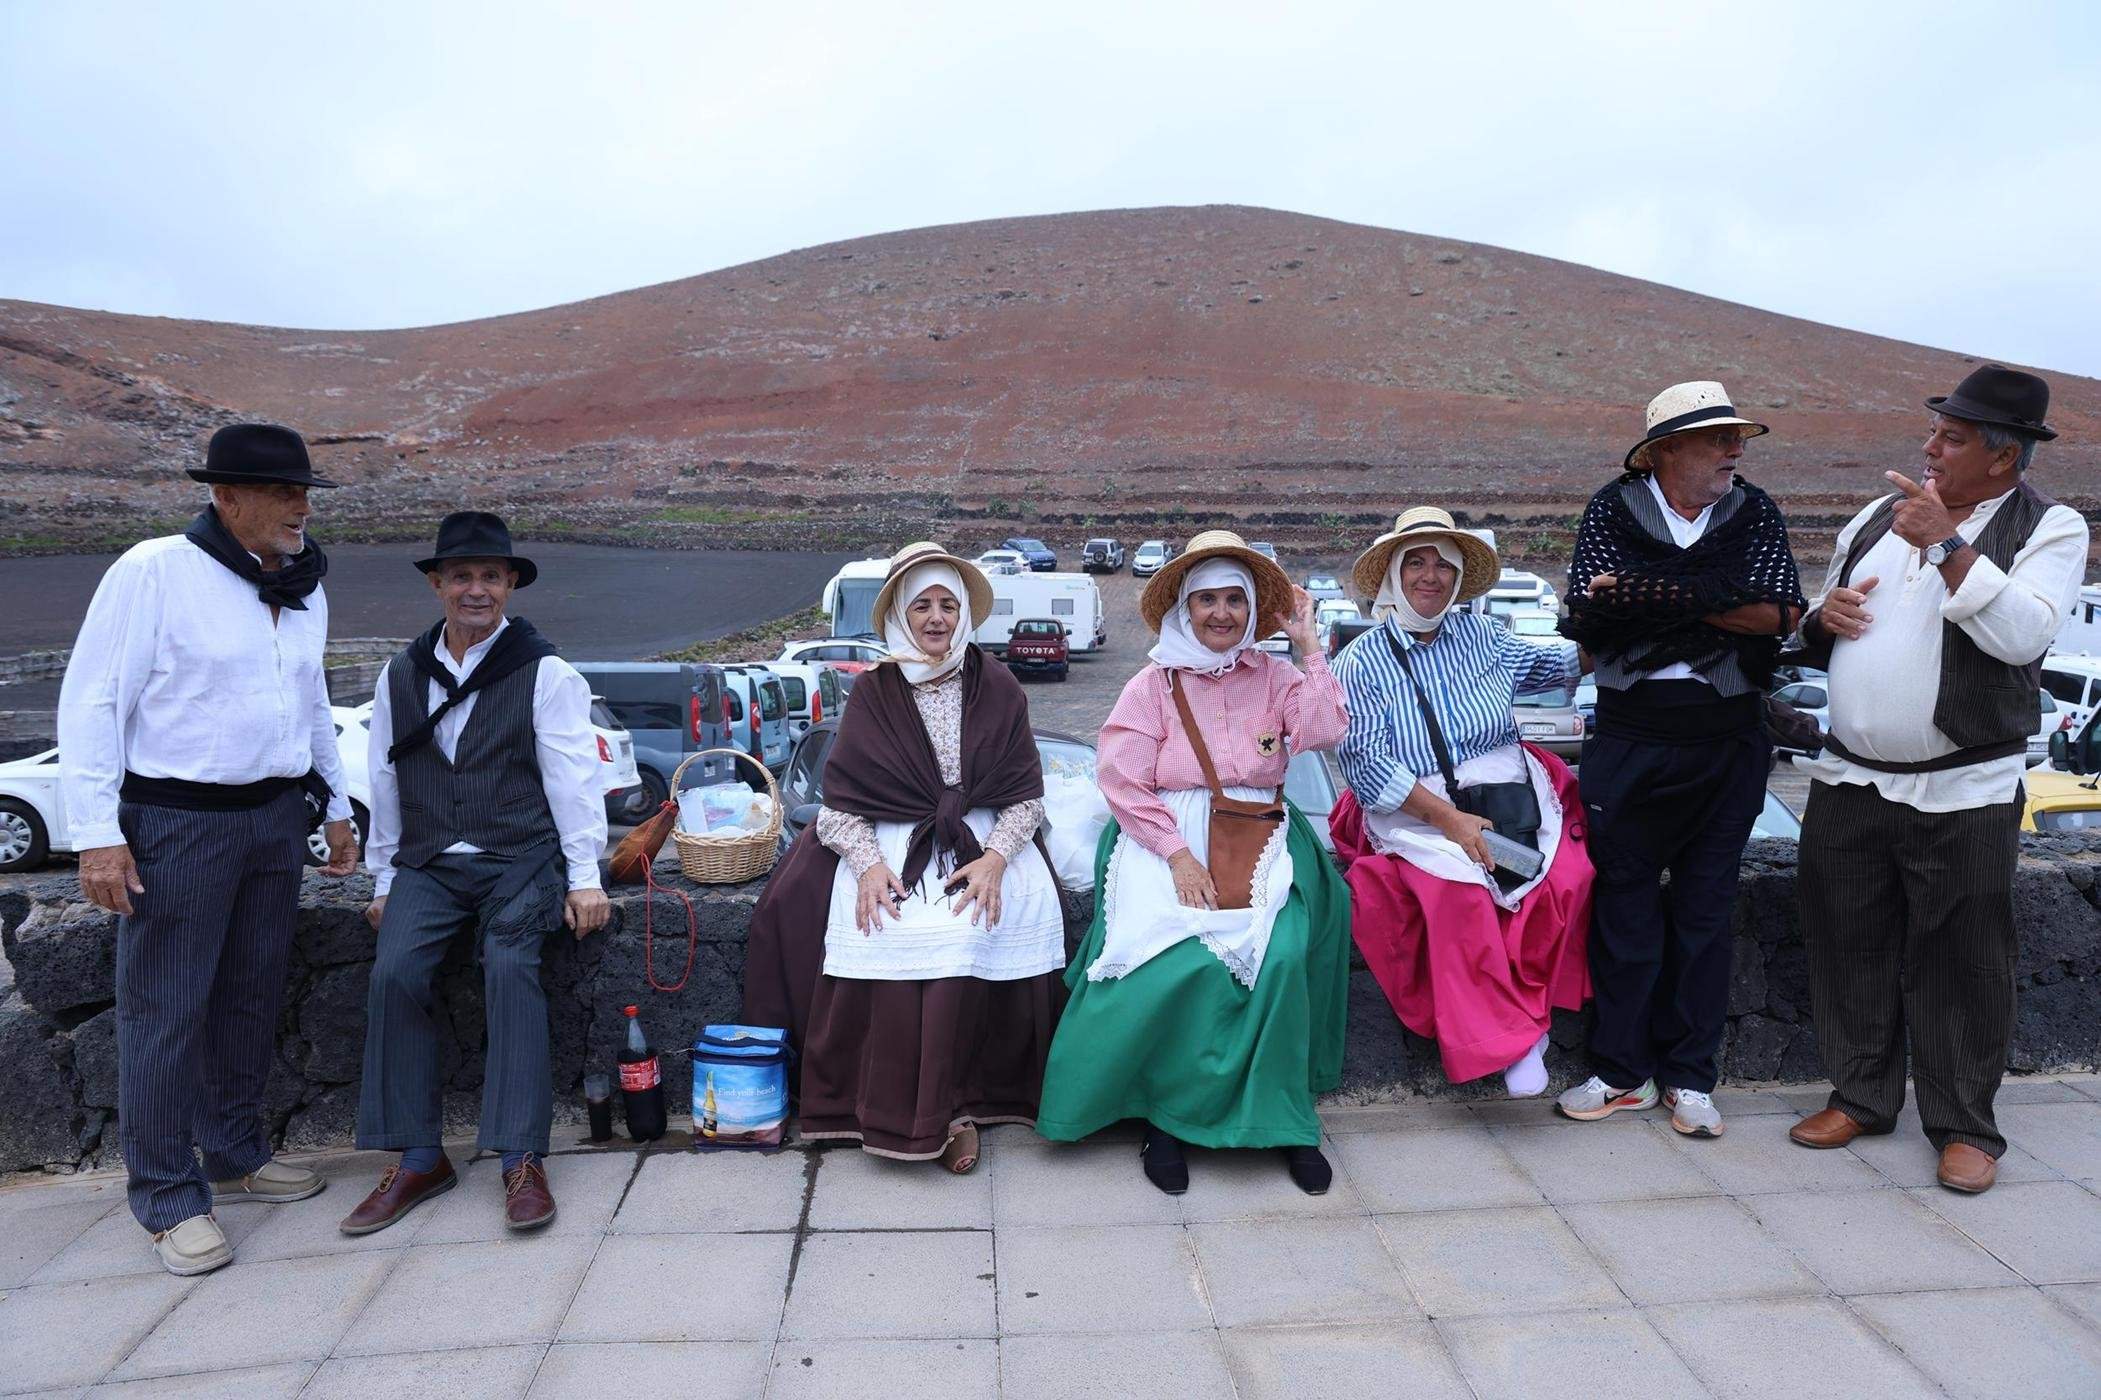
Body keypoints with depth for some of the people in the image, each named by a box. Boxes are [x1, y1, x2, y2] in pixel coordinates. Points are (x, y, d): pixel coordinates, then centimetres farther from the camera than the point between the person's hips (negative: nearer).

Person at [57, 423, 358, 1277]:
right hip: (175, 822, -6)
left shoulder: (304, 588, 9)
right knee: (164, 1013, 0)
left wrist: (335, 807, 19)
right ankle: (170, 1198, 12)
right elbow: (91, 703, -11)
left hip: (275, 816, 7)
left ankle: (235, 1155, 31)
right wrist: (98, 834, -15)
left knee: (251, 996, 15)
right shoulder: (154, 572, -11)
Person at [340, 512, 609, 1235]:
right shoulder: (400, 674, 12)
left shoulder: (545, 673, -1)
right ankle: (418, 1158, -10)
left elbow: (572, 779, -4)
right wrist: (384, 878, 15)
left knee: (509, 968, -27)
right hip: (428, 865, 4)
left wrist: (584, 876, -7)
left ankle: (522, 1159, -22)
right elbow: (385, 782, 16)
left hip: (519, 859, -4)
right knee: (394, 973, -20)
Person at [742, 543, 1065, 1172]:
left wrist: (995, 857, -14)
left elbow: (1027, 794, 4)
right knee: (892, 934, -29)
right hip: (890, 842, 1)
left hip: (984, 841, 0)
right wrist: (868, 865, -15)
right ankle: (903, 1113, -16)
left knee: (969, 931, -31)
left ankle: (953, 1106, -16)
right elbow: (841, 800, 3)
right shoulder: (873, 690, 7)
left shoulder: (997, 687, 7)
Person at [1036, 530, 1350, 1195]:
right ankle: (1167, 1115, -6)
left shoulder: (1272, 677, 13)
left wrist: (1309, 649, -2)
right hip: (1169, 841, -2)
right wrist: (1178, 855, -15)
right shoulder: (1153, 686, 6)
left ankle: (1283, 1119, -7)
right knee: (1186, 962, -27)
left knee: (1282, 958, -24)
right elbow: (1123, 782, -4)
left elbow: (1324, 731, -5)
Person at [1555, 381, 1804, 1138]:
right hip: (1629, 740, -1)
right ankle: (1621, 1069, 18)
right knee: (1624, 902, 5)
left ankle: (1689, 1075, 21)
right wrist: (1721, 606, -18)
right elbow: (1588, 614, -13)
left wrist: (1651, 598, -18)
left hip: (1728, 742, 2)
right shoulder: (1612, 511, 1)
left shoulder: (1755, 514, 5)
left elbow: (1782, 614, -11)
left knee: (1705, 910, 9)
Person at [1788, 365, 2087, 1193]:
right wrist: (1825, 615, -2)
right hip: (1849, 782, 5)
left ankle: (1964, 1127, 19)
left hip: (1963, 794, -5)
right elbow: (1819, 629, 21)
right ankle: (1860, 1097, 27)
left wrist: (1947, 545, -23)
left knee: (1958, 961, 3)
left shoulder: (2050, 530, -3)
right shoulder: (1878, 519, 12)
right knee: (1848, 949, 11)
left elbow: (2020, 634, -21)